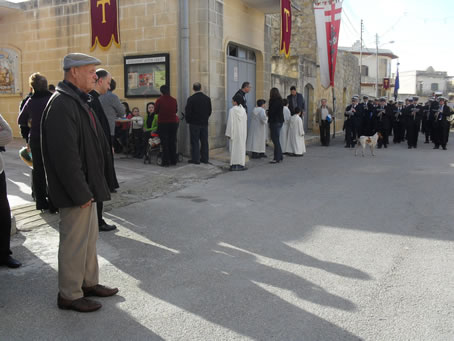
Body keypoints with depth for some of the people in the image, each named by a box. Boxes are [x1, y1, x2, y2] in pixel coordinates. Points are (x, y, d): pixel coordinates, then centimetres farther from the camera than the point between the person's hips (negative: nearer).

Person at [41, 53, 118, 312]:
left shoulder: (78, 101, 14)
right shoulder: (62, 105, -20)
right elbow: (65, 155, -25)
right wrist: (80, 193, -22)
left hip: (87, 186, 10)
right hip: (76, 192, -10)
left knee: (89, 237, 20)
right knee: (74, 242, 2)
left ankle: (89, 283, 35)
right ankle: (69, 295, 18)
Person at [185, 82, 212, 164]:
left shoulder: (191, 99, -12)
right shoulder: (207, 98, 2)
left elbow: (188, 111, -10)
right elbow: (210, 111, 8)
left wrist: (188, 121, 6)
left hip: (194, 123, -4)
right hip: (204, 123, 4)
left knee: (195, 142, 1)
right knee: (204, 141, 10)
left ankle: (195, 159, 2)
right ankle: (205, 158, 15)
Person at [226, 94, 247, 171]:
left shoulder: (232, 110, -13)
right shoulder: (243, 110, 0)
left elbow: (230, 122, -13)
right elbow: (245, 121, 6)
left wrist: (229, 133, -8)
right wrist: (245, 132, 15)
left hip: (234, 132, -4)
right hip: (242, 132, 4)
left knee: (234, 147, 2)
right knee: (241, 147, 8)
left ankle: (234, 165, 2)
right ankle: (241, 164, 7)